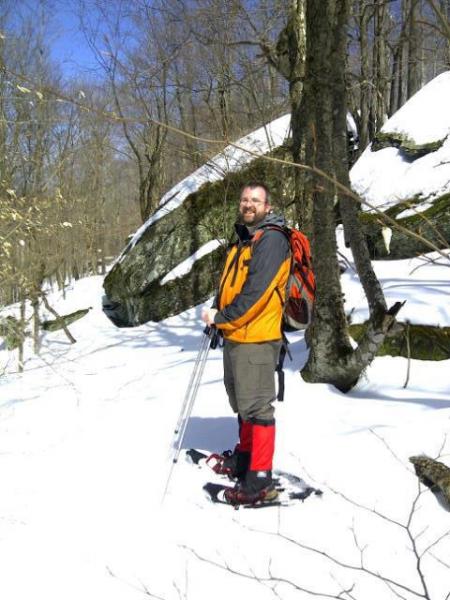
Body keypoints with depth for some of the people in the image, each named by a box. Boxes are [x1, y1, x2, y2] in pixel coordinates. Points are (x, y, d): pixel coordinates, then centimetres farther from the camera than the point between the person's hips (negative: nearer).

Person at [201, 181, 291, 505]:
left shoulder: (271, 240, -13)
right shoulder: (244, 240, 17)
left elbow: (257, 291, -22)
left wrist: (222, 317, -15)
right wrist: (216, 312, 5)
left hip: (256, 339, -10)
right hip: (235, 336, 10)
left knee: (257, 406, -6)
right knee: (242, 402, 21)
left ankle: (260, 480, -1)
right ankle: (245, 456, 37)